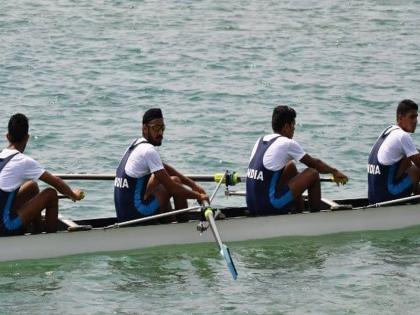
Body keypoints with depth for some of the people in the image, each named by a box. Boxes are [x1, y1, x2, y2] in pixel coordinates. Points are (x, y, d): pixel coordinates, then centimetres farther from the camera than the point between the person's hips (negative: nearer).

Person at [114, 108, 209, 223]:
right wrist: (198, 196, -4)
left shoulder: (136, 146, 16)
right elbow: (171, 187, -16)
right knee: (176, 181, -1)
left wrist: (193, 185, 17)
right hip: (136, 212, -10)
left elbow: (166, 168, 23)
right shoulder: (148, 151, -15)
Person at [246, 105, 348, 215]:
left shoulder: (260, 141, 16)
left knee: (291, 166, 27)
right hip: (270, 207, -8)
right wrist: (335, 172, 23)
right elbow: (315, 164, 5)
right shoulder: (287, 143, -6)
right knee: (313, 174, 3)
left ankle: (298, 213, 32)